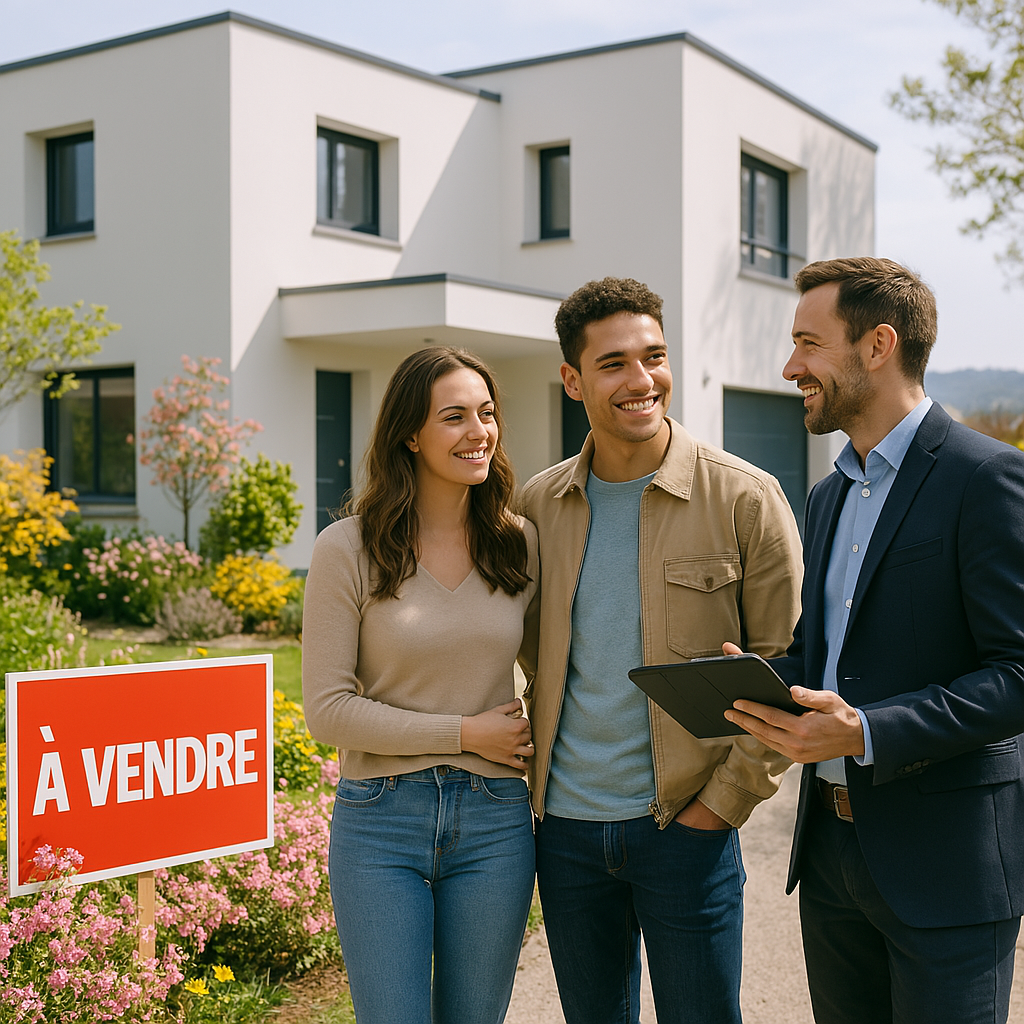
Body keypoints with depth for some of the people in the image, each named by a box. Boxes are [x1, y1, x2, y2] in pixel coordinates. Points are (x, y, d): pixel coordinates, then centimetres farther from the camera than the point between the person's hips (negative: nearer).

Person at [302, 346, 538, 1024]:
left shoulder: (520, 544, 2)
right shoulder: (348, 549, -7)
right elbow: (328, 710, -9)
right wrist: (465, 732, -12)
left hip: (494, 822, 3)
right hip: (380, 822, -3)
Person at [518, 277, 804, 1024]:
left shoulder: (744, 499, -8)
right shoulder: (538, 504, 3)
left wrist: (725, 801, -9)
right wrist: (537, 766, 8)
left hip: (685, 826, -3)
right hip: (566, 823, 4)